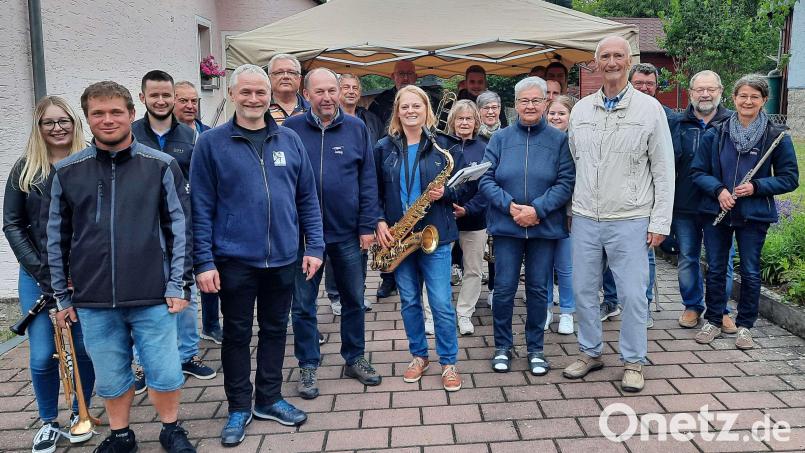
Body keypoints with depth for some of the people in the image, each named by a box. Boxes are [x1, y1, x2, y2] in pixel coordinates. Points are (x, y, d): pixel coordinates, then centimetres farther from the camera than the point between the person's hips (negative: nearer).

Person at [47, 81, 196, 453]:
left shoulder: (161, 166, -1)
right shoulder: (66, 172, 4)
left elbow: (180, 228, 0)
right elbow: (57, 238, 10)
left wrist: (178, 285, -3)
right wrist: (62, 296, 11)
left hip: (153, 297, -1)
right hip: (93, 301, 2)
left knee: (165, 373, 6)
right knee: (111, 377, 13)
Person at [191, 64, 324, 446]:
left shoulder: (289, 140, 5)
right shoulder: (211, 143, -4)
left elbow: (307, 198, 8)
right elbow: (201, 207, -5)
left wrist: (314, 246, 2)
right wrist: (203, 261, -10)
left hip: (283, 258, 3)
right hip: (235, 260, -2)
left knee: (274, 330, 15)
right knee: (237, 334, 10)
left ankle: (270, 399, 32)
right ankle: (239, 408, 27)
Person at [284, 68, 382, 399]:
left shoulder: (357, 128, 2)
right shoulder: (290, 129, -1)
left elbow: (368, 180, 2)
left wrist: (367, 226, -4)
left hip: (348, 232, 1)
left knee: (354, 299, 12)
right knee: (303, 304, 7)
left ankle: (355, 359, 29)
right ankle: (307, 366, 22)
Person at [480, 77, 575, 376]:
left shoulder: (559, 140, 2)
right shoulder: (500, 139, 5)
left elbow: (566, 183, -6)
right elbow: (486, 180, -1)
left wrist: (538, 209, -18)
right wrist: (509, 206, -15)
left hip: (545, 226, 0)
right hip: (506, 225, 1)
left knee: (538, 289, 8)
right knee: (504, 288, 3)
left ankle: (535, 348, 23)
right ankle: (503, 346, 20)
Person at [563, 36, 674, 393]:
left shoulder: (649, 108, -2)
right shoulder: (581, 109, 8)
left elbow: (663, 169, -2)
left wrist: (660, 221, -6)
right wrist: (573, 206, 10)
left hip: (630, 220, -3)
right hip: (584, 218, 3)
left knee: (632, 294, 2)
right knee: (583, 289, 10)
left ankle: (633, 362, 19)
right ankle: (590, 353, 28)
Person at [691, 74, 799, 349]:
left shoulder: (776, 137, -3)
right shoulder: (715, 134, 1)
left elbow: (789, 178, 0)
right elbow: (697, 171, 2)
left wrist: (756, 187, -15)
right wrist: (718, 190, -15)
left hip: (754, 215, -1)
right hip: (716, 212, 1)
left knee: (750, 272, 7)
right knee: (715, 270, 10)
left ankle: (744, 326, 23)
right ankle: (713, 321, 24)